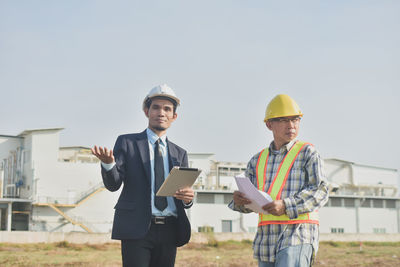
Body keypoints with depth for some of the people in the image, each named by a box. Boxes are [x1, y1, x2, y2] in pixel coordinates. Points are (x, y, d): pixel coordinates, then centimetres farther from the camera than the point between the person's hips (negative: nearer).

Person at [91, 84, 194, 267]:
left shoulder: (179, 154, 18)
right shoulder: (127, 143, 7)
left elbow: (184, 196, 14)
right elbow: (113, 184, -2)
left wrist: (188, 198, -11)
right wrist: (108, 163, -24)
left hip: (169, 231, 4)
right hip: (137, 230, -4)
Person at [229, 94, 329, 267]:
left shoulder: (307, 153, 4)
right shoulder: (258, 160, 17)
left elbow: (320, 191, -6)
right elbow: (250, 202, 18)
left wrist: (286, 206, -20)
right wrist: (239, 201, -7)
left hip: (297, 236, -5)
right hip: (265, 241, 6)